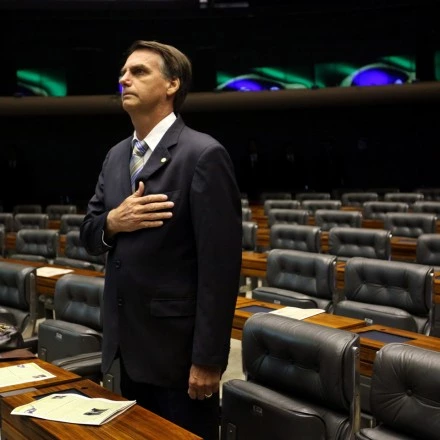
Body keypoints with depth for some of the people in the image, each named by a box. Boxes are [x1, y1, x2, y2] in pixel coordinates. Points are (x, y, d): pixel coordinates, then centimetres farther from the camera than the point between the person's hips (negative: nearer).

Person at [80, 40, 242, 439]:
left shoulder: (203, 155, -15)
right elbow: (89, 235, 12)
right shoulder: (116, 155, 9)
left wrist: (208, 359, -19)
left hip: (177, 347, -7)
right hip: (128, 345, 8)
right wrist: (113, 221, -12)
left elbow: (220, 265, -18)